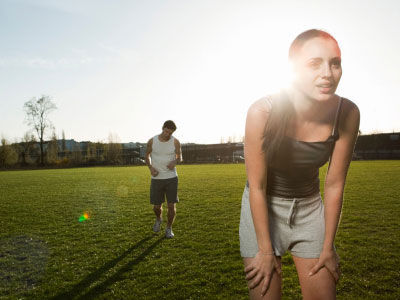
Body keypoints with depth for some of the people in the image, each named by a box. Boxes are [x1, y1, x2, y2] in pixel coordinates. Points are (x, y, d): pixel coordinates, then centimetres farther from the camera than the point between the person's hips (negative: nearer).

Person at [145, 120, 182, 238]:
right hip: (156, 179, 1)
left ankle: (169, 229, 21)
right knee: (156, 206, 6)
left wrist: (175, 162, -17)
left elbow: (180, 157, 8)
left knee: (172, 205, -2)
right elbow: (147, 155, 12)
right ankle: (158, 219, 41)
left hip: (171, 178, 0)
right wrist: (151, 168, -7)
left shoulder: (175, 142, -5)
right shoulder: (152, 141, -4)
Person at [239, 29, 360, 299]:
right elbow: (257, 187, -20)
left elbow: (335, 185, -8)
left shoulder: (347, 114, -17)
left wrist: (328, 247, -1)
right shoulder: (262, 112, -27)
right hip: (263, 207, -2)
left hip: (310, 207, 3)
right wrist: (265, 251, -13)